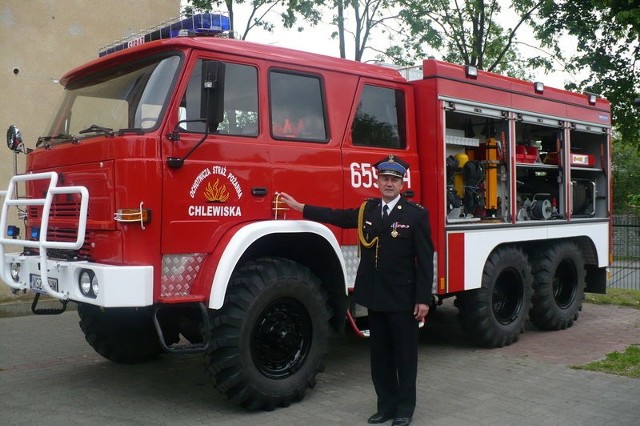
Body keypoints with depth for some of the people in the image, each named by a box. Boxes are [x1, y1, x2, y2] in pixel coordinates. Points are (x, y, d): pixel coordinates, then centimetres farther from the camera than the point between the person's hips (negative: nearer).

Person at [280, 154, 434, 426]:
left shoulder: (417, 214, -7)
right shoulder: (367, 209, 8)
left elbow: (425, 260, -9)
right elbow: (337, 216, 18)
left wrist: (423, 299, -13)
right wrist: (299, 207, 18)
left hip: (403, 298, -5)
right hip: (375, 296, 5)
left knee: (405, 354, 6)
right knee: (380, 354, 12)